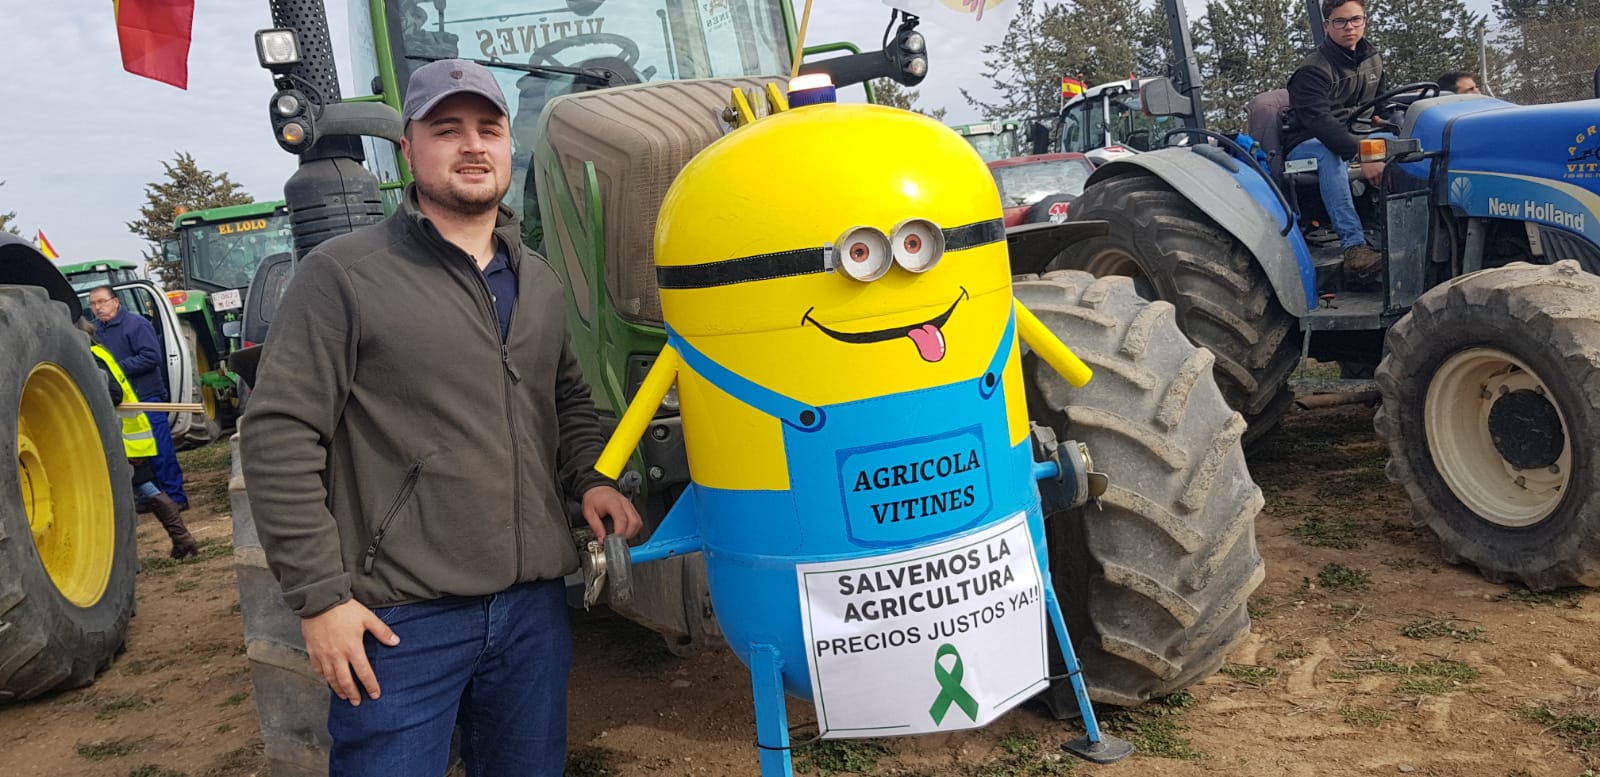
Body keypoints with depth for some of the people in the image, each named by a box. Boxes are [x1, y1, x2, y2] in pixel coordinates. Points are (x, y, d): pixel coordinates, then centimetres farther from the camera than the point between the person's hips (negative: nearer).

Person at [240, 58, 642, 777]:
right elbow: (279, 437, -10)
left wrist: (592, 478, 5)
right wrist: (318, 595, -12)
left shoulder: (538, 281, 13)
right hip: (401, 621, -5)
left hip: (534, 606, 6)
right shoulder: (344, 273, -7)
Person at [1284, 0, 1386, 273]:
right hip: (1307, 146, -7)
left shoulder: (1372, 60, 9)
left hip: (1354, 138, 7)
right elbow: (1319, 120, -32)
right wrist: (1361, 152, -43)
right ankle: (1354, 244, -49)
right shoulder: (1313, 69, -16)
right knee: (1329, 154, -40)